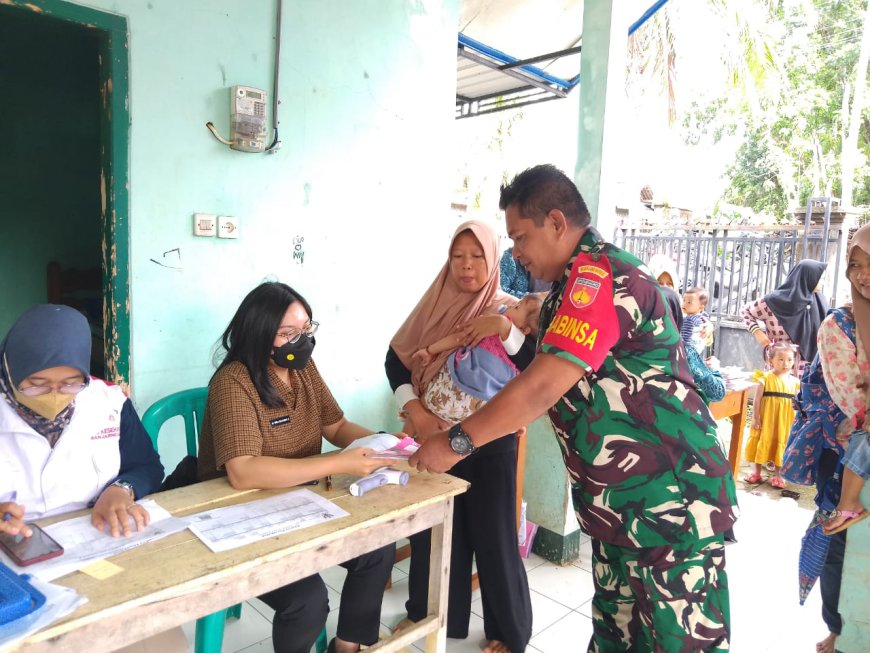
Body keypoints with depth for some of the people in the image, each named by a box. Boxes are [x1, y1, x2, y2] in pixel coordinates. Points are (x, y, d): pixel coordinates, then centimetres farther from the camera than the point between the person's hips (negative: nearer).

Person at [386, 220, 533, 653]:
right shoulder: (435, 304, 4)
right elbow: (396, 358, 4)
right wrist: (415, 411, -9)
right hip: (434, 436, 4)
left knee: (492, 533, 5)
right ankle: (426, 613, 38)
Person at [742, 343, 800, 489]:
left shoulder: (794, 381, 1)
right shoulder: (765, 378, -10)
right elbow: (757, 399, -9)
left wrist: (796, 420, 5)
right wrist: (755, 418, -11)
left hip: (784, 421, 3)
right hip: (766, 418, -3)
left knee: (781, 444, 10)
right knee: (762, 442, 8)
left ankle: (776, 475, 23)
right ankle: (756, 472, 23)